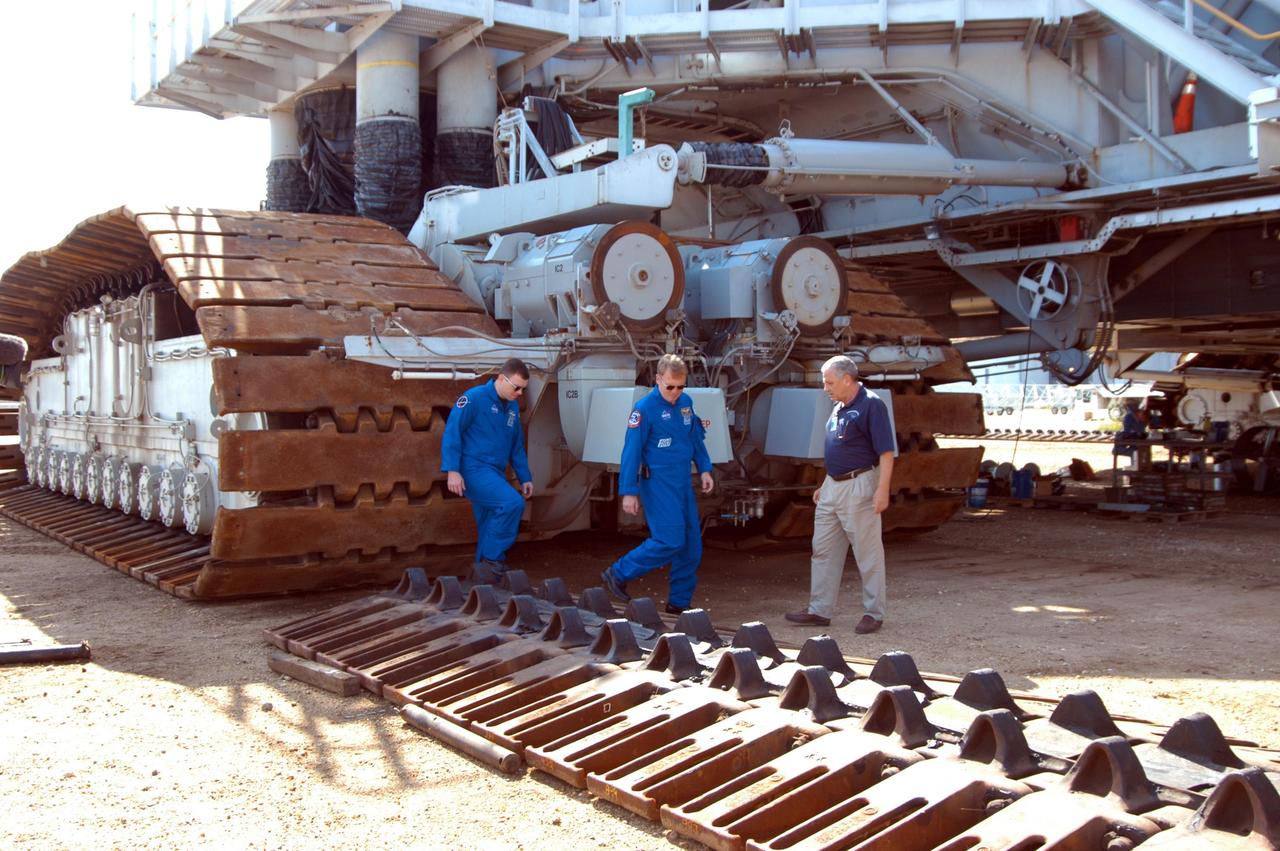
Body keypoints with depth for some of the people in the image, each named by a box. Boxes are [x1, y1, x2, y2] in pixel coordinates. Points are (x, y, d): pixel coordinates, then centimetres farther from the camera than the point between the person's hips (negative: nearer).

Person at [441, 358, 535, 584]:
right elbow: (452, 432, -12)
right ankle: (492, 559, -14)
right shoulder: (474, 398, -8)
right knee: (512, 502, -25)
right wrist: (452, 470, -19)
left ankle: (483, 574, 16)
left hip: (495, 474, 8)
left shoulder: (513, 408, 15)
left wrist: (525, 478, 18)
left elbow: (517, 447, 24)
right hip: (474, 470, -8)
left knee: (490, 529, 6)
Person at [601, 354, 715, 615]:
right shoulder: (645, 408, -13)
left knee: (691, 545, 6)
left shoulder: (686, 403, 8)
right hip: (658, 483, -7)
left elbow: (696, 438, 21)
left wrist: (704, 469, 12)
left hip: (683, 482, 7)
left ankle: (679, 603, 15)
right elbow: (631, 452, -12)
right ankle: (618, 574, 2)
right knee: (670, 541, -13)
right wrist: (629, 492, -13)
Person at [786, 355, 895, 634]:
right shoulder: (838, 407, 13)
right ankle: (820, 610, 17)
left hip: (859, 486, -9)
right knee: (823, 550, 10)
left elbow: (886, 452, -17)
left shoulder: (871, 406, -13)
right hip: (833, 486, 9)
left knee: (868, 553, 0)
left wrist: (882, 490, -23)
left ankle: (874, 613, 10)